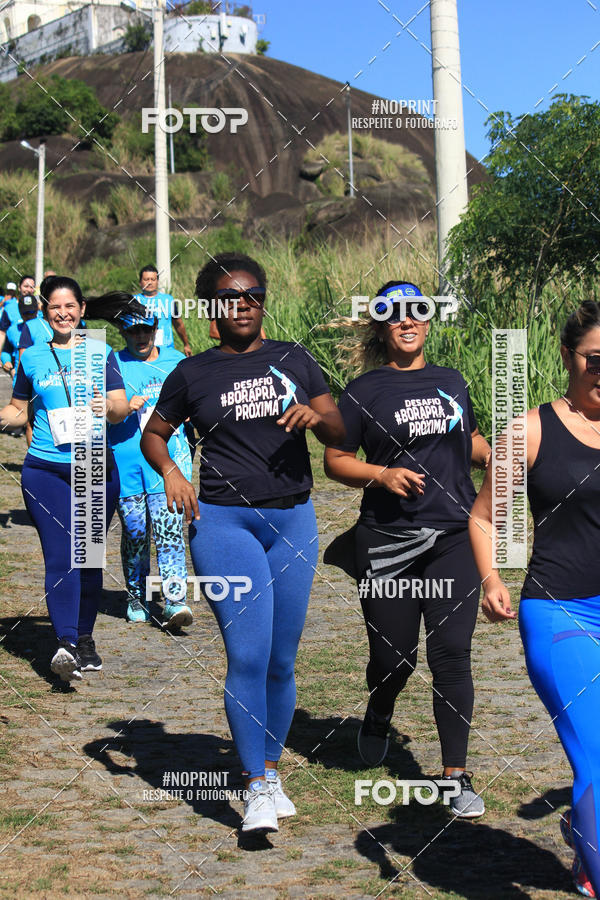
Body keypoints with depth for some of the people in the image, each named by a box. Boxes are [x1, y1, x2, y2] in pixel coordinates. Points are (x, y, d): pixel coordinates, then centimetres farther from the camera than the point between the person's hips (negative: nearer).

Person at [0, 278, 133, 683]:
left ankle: (85, 638, 23)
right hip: (45, 470, 0)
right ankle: (66, 645, -18)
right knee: (60, 558, -10)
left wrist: (107, 407, -22)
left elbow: (122, 407, 0)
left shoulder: (101, 353, 5)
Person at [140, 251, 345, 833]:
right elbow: (153, 434, 17)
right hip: (224, 522, -2)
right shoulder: (192, 374, 5)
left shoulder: (293, 360, 10)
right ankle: (259, 788, -5)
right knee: (247, 655, -13)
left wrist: (316, 417, -13)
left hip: (293, 521, 3)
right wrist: (169, 472, -3)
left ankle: (270, 771, 23)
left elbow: (338, 433, 9)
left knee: (282, 661, 7)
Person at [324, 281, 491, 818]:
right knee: (393, 655, 5)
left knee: (452, 655, -6)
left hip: (455, 537, 2)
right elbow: (335, 460, 2)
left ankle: (457, 776, 0)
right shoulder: (365, 390, 1)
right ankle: (378, 716, 41)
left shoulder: (451, 382, 13)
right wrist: (381, 474, -15)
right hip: (388, 542, -2)